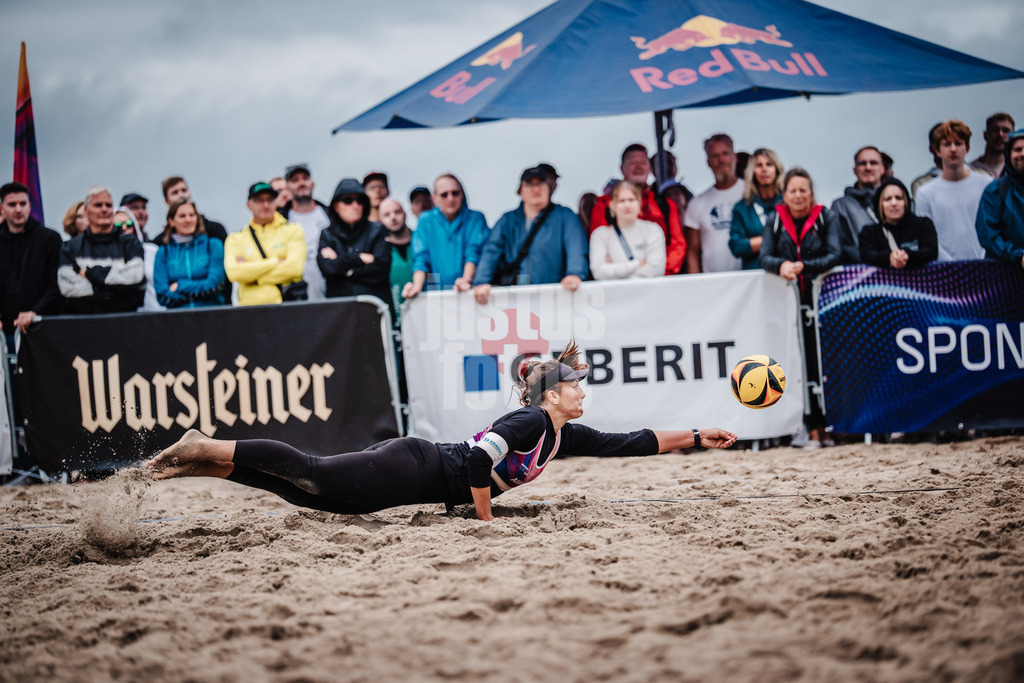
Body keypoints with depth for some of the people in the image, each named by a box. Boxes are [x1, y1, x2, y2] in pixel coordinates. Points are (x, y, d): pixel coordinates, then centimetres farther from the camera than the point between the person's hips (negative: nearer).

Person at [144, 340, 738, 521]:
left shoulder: (564, 435, 13)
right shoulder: (529, 422, -15)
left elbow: (627, 444, 19)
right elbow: (479, 460, -28)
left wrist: (697, 439, 17)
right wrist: (485, 518, -17)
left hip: (420, 474, 8)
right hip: (413, 469, -8)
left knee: (307, 490, 4)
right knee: (311, 478, -15)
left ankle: (202, 462, 3)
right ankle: (202, 452, -13)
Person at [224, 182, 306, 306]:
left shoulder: (293, 230, 12)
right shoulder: (236, 239, 15)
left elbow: (294, 268, -2)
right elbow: (234, 272, -3)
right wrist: (276, 262, -2)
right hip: (250, 307, 1)